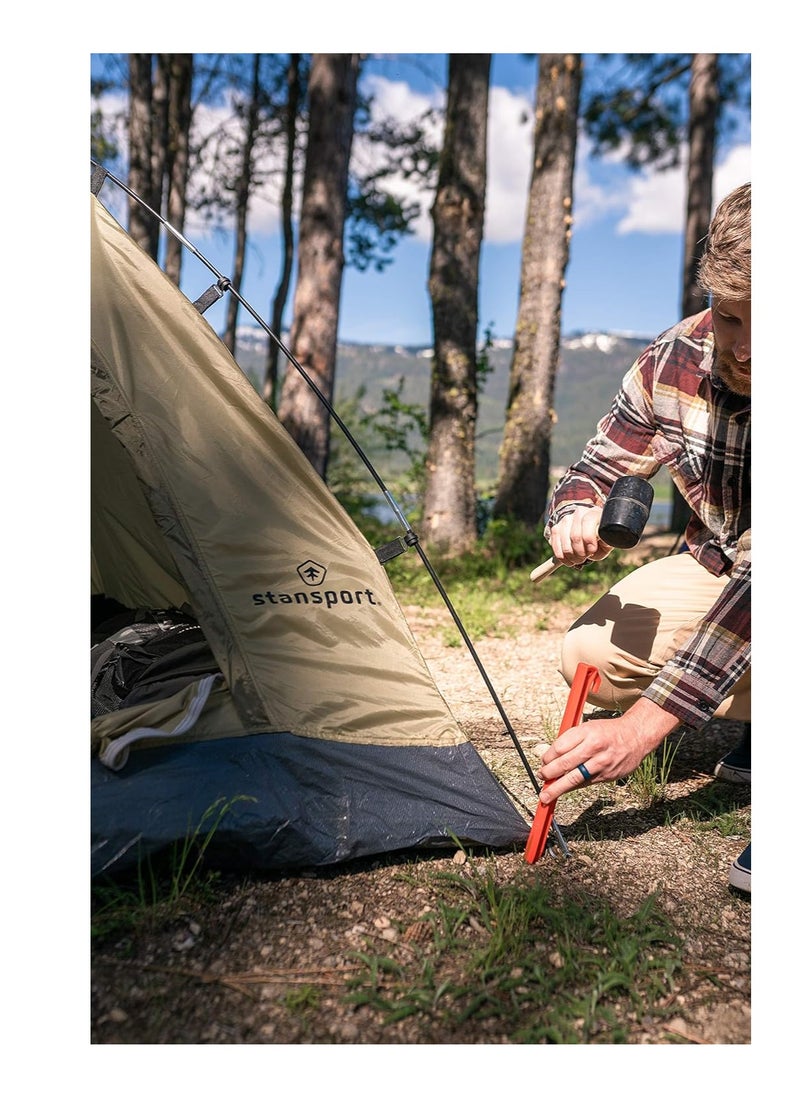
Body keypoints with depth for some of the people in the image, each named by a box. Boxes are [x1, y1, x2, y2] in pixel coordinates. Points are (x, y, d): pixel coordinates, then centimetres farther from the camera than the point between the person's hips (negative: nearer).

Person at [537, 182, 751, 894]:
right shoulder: (675, 360, -19)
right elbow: (597, 469, -5)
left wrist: (644, 725, -47)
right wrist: (576, 515, -33)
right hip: (720, 563, 5)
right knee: (592, 657, -17)